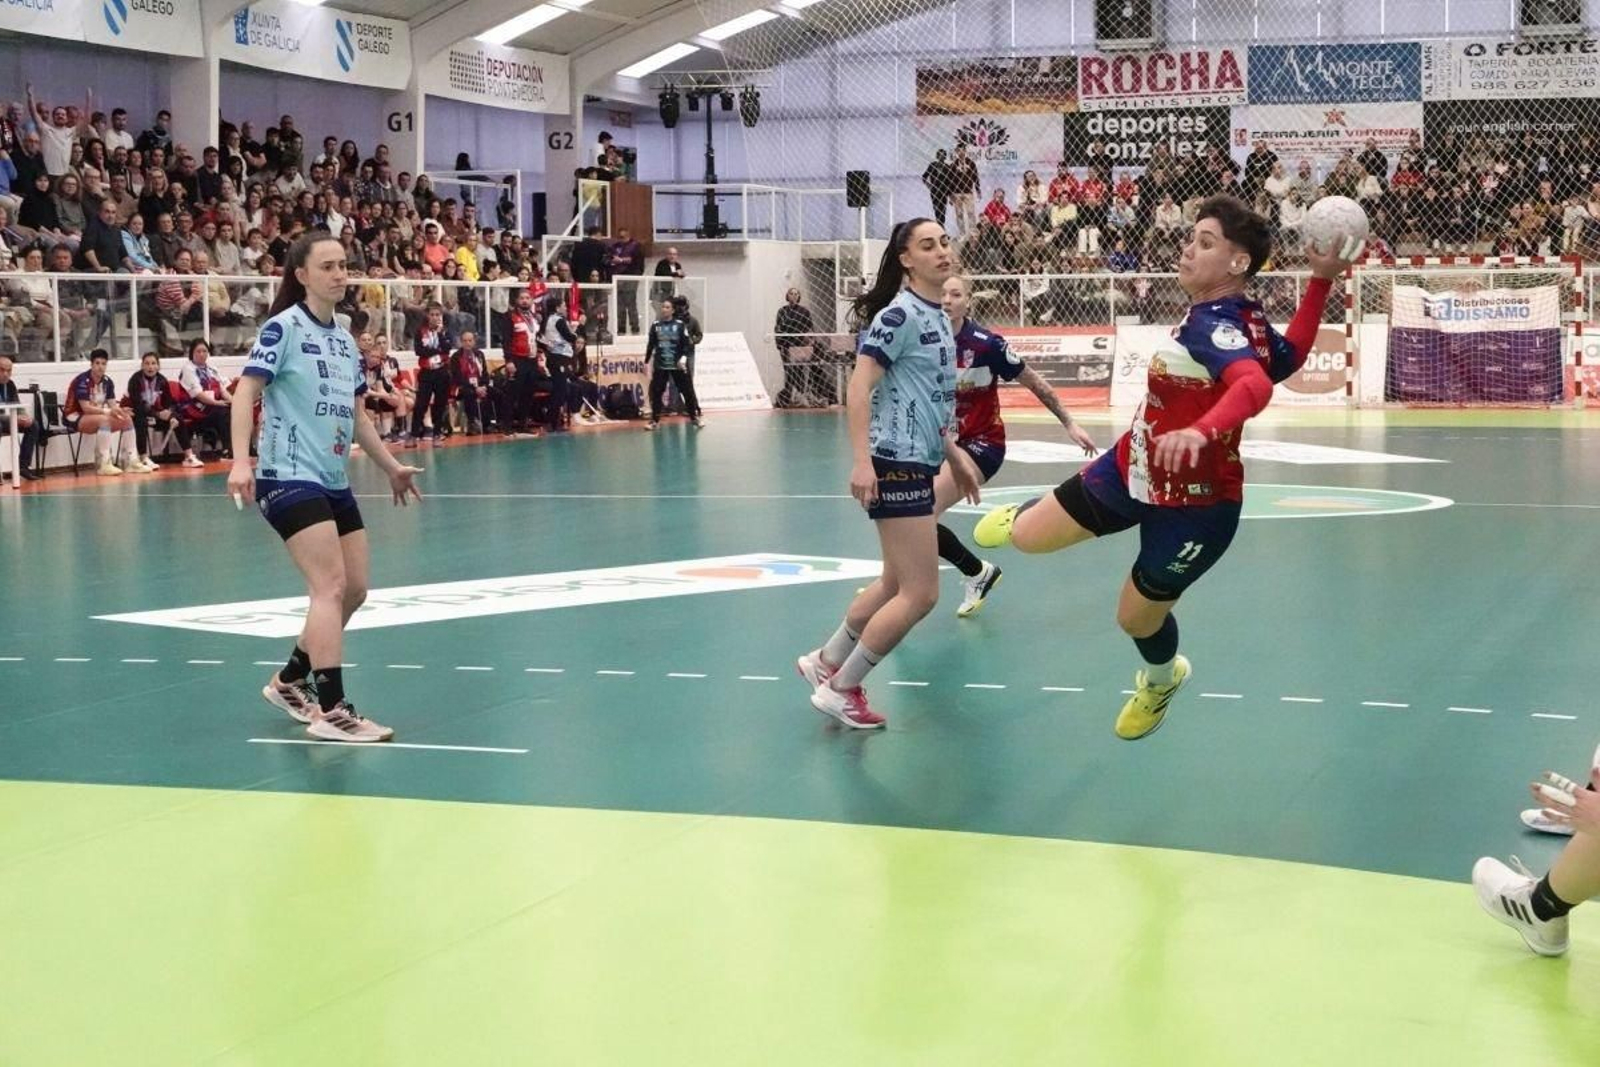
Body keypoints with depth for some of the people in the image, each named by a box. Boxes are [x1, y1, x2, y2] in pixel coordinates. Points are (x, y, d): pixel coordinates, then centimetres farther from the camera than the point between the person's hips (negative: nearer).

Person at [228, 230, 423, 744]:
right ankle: (331, 710, -15)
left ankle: (291, 681, 26)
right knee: (331, 586, -16)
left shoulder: (345, 340, 14)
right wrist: (240, 461, -26)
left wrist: (391, 466, 25)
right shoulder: (283, 327, -8)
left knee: (354, 590, 9)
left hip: (334, 481, 8)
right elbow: (245, 392, -15)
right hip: (290, 477, -8)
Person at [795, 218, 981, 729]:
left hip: (919, 462, 10)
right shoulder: (901, 314, -15)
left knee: (896, 584, 19)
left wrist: (954, 454, 22)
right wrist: (861, 460, -28)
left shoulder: (938, 316, 13)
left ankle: (825, 662, 33)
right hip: (895, 463, -10)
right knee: (921, 594, -7)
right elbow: (859, 387, -20)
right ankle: (839, 689, 5)